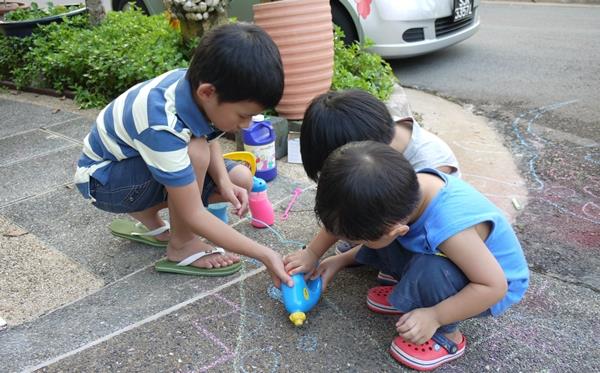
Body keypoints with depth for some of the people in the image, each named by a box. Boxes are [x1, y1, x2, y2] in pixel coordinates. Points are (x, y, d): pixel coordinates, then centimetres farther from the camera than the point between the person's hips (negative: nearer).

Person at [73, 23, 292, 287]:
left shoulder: (196, 81, -21)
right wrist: (265, 255, -34)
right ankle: (182, 247, -12)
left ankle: (145, 217, 9)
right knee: (195, 152, -35)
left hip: (149, 158, 8)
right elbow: (194, 215, -35)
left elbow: (210, 139, -1)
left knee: (242, 179, -3)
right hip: (104, 177, -7)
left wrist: (224, 182, -19)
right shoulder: (162, 127, -40)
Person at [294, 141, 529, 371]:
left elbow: (494, 286, -30)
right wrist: (342, 260, 4)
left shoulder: (450, 228, -42)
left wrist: (435, 316, -28)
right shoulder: (405, 190, -20)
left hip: (486, 287, -5)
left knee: (430, 271, -37)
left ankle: (447, 335, -6)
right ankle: (411, 293, 11)